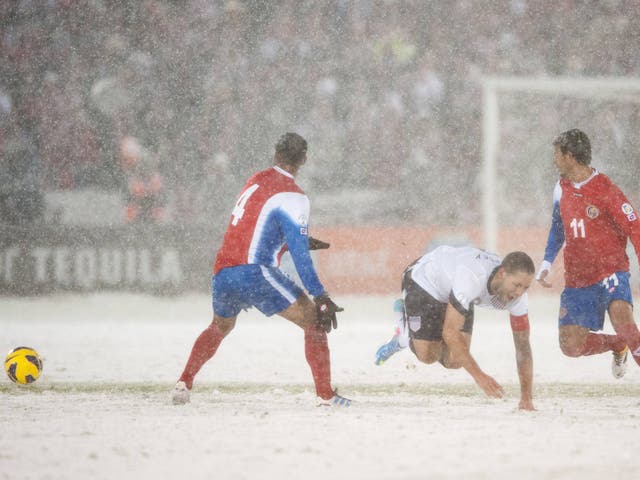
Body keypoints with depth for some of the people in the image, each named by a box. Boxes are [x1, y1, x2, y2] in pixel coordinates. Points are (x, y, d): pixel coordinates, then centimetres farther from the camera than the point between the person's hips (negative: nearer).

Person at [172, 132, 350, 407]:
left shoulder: (256, 181, 18)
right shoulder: (292, 196, -6)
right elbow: (299, 253, -14)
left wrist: (301, 241, 39)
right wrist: (320, 296, -15)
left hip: (222, 273, 8)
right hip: (254, 271, -8)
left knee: (220, 326, 33)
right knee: (313, 320, -2)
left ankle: (183, 384, 24)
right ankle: (325, 395, -11)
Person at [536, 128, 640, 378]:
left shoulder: (605, 190, -13)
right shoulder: (562, 188, 7)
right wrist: (547, 263, 15)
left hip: (610, 271, -6)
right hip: (577, 280, 6)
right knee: (571, 346, 0)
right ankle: (619, 346, 26)